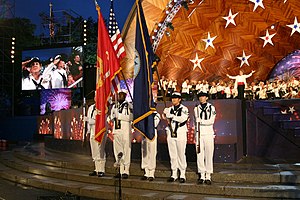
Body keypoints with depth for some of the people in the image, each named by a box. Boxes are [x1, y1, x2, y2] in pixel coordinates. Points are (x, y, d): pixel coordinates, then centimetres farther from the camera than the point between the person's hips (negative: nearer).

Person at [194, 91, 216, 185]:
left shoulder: (211, 108, 5)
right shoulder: (196, 109, 13)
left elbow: (211, 121, -6)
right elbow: (196, 122, 12)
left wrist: (201, 121, -9)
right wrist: (196, 135, 5)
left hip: (208, 134, -2)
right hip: (199, 134, 2)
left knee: (209, 155, -3)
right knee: (199, 155, 0)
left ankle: (208, 176, 2)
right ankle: (201, 175, 6)